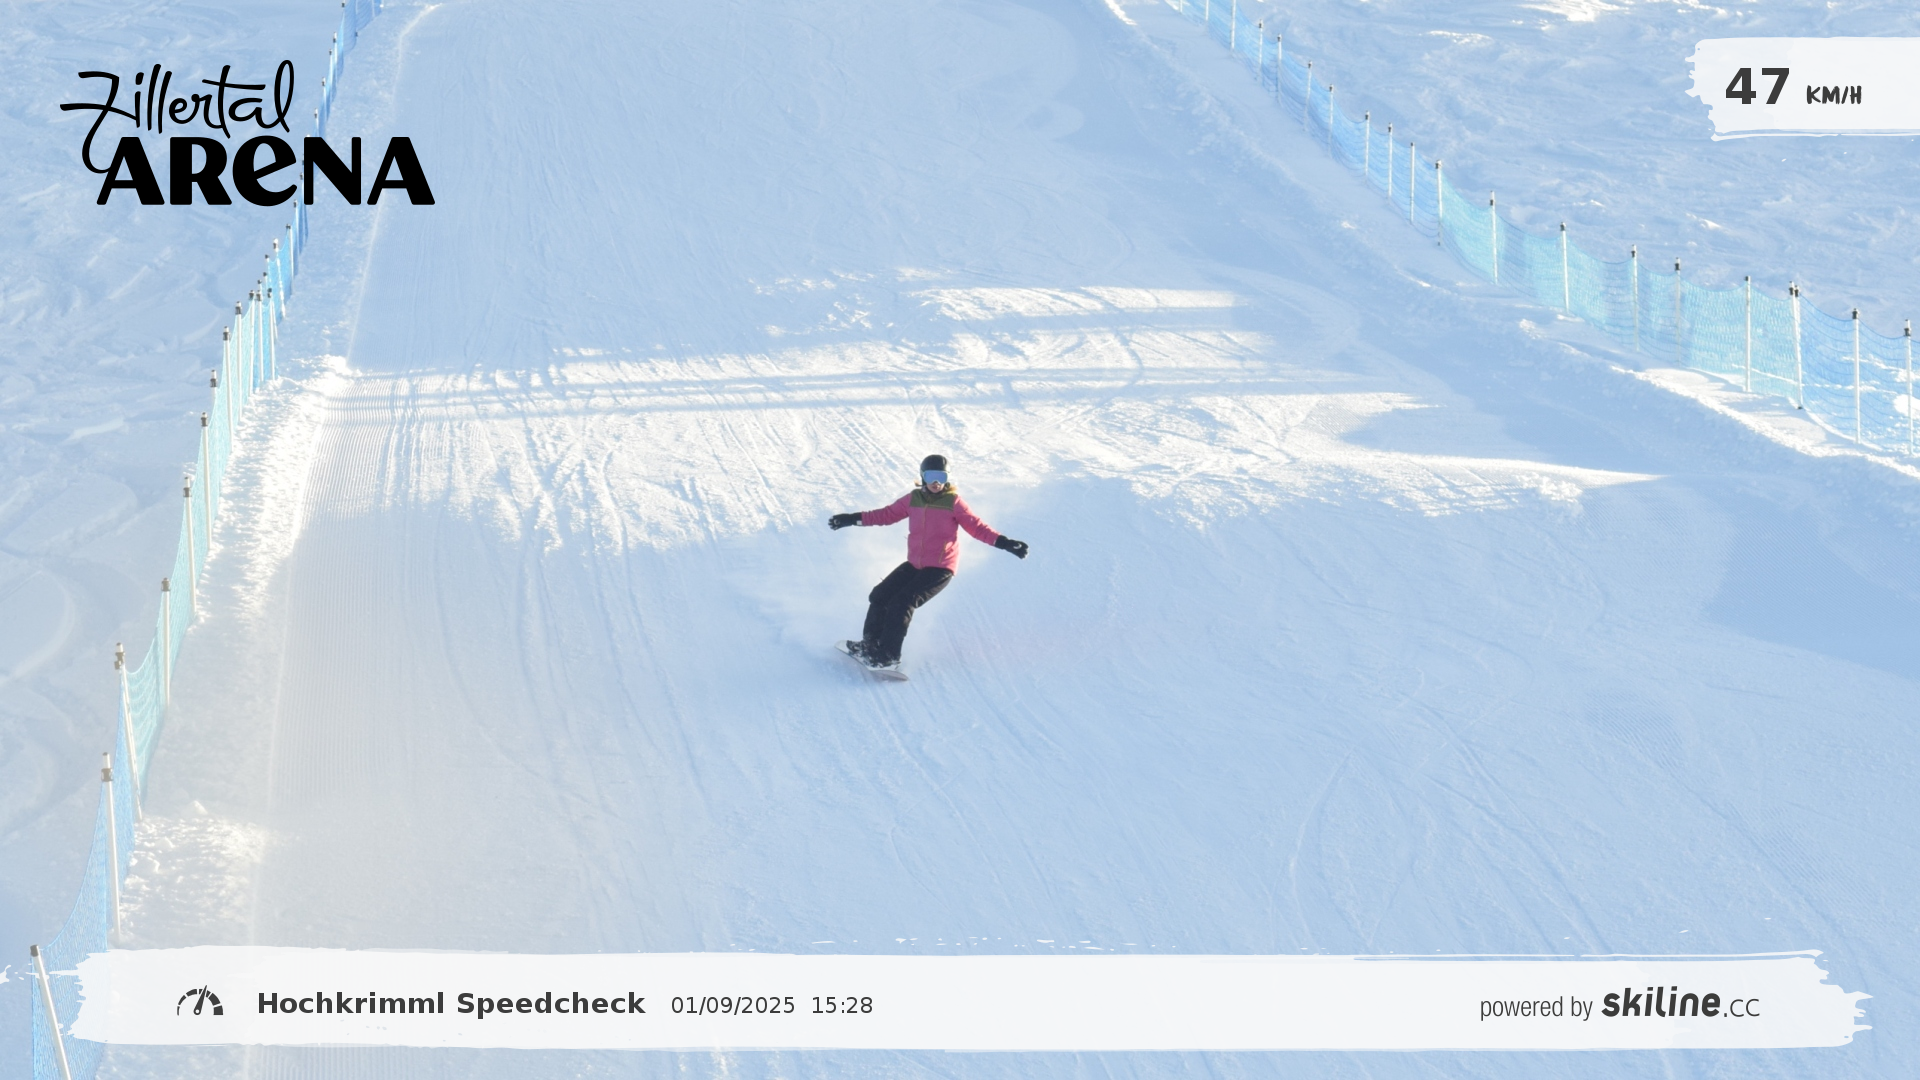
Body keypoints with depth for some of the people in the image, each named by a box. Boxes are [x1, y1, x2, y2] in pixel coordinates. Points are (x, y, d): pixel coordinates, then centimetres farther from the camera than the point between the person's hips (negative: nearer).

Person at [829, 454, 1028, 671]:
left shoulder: (954, 502, -10)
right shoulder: (913, 499, 3)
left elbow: (977, 527, -11)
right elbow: (888, 514, 12)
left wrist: (1003, 542, -23)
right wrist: (854, 519, 9)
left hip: (940, 569, -6)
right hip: (914, 564, 6)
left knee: (902, 604, -18)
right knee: (879, 596, 7)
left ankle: (889, 657, -11)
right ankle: (870, 644, 24)